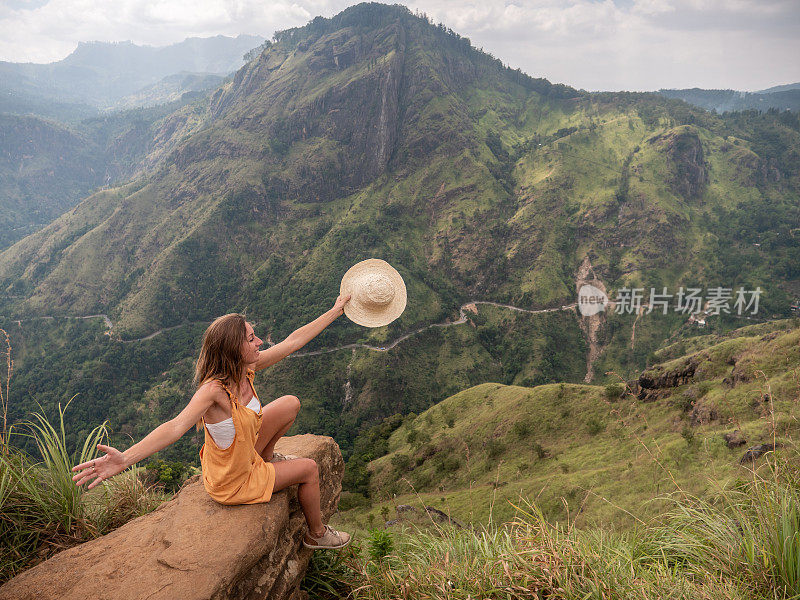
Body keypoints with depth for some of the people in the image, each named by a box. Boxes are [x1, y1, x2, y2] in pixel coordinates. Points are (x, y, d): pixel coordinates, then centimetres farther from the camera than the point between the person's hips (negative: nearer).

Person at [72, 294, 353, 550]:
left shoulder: (247, 368, -13)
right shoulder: (213, 389, -35)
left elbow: (293, 341, -6)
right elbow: (176, 426, -48)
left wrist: (335, 311, 0)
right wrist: (124, 459, -63)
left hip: (244, 454, 7)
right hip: (232, 483, -7)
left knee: (290, 404, 7)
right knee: (309, 468, 1)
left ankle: (266, 457, 31)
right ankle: (317, 533, 28)